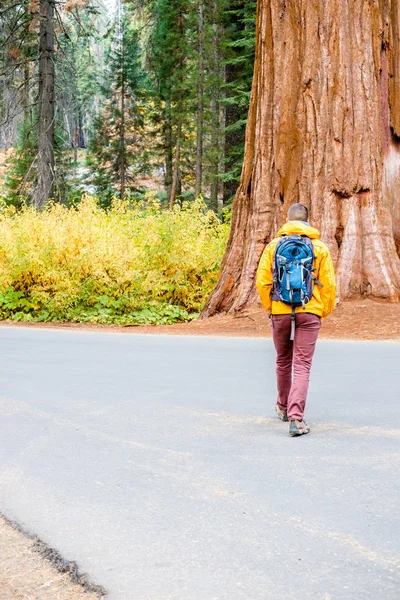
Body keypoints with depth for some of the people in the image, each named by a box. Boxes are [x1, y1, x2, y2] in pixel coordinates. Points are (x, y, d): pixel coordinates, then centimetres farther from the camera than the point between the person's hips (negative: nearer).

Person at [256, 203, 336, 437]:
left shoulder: (273, 246, 2)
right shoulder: (320, 248, 0)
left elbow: (262, 282, 1)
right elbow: (328, 284, -1)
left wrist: (269, 307, 15)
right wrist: (325, 312, 13)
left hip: (280, 312, 2)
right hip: (309, 313, -2)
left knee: (283, 361, 20)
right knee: (302, 365, -3)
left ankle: (284, 407, 36)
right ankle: (296, 418, -14)